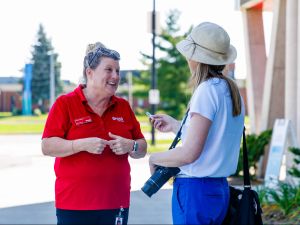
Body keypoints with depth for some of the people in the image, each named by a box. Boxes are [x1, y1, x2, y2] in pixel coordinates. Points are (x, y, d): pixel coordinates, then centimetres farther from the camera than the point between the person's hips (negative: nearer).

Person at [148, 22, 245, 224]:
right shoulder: (232, 90, 9)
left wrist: (155, 158, -4)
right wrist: (175, 126, 26)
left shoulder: (207, 90, -15)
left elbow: (189, 153, -20)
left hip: (195, 191, -8)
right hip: (220, 190, 8)